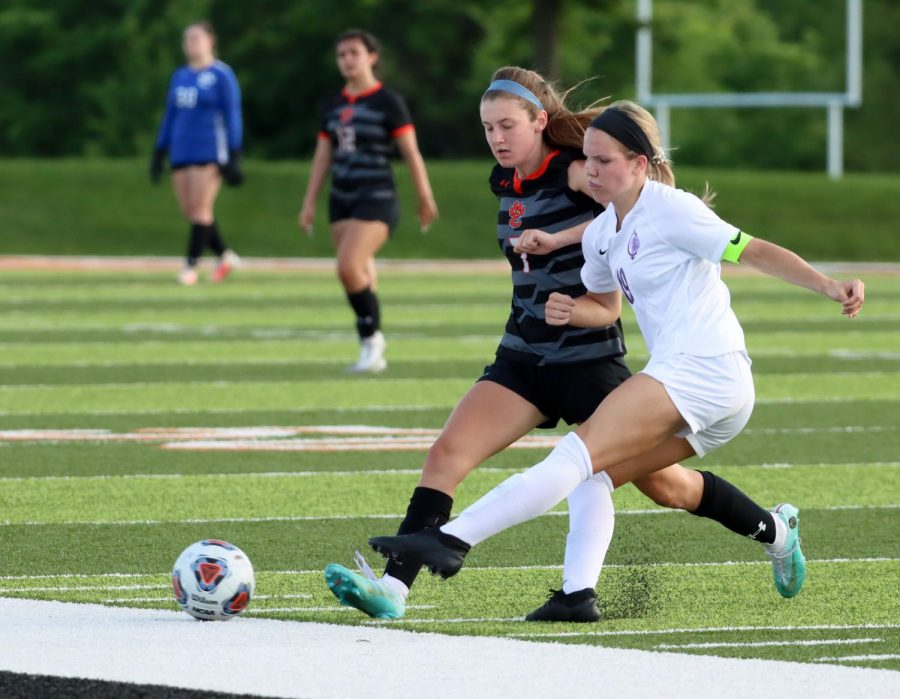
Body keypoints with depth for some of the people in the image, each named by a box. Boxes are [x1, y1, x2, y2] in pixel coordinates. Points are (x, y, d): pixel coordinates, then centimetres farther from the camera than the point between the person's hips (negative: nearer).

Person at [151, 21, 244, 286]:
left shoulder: (221, 75, -5)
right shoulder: (180, 76, 13)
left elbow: (232, 116, -6)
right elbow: (169, 117, 18)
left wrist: (234, 157, -11)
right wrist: (159, 154, 15)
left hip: (209, 152, -6)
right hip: (182, 152, 6)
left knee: (201, 209, -9)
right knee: (189, 211, 3)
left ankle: (191, 266, -5)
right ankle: (225, 256, 18)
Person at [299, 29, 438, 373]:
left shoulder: (389, 102, -6)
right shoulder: (333, 106, 11)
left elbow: (411, 152, -5)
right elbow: (322, 156, 14)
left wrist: (425, 198, -5)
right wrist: (309, 203, 11)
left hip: (376, 199, -6)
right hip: (342, 200, 6)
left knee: (348, 267, -22)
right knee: (361, 278, 7)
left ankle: (373, 337, -6)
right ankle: (373, 355, 15)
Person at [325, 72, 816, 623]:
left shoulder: (574, 172, -14)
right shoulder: (506, 183, 8)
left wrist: (561, 238, -37)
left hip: (589, 357, -6)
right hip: (525, 358, 6)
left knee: (661, 482, 3)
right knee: (447, 454, -14)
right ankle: (393, 588, -21)